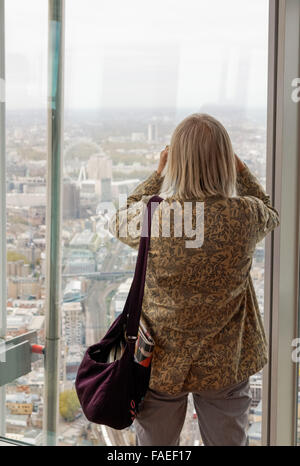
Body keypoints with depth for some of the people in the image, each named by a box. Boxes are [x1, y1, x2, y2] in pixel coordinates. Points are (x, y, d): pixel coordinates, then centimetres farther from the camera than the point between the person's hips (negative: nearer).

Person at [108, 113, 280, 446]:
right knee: (228, 441, 19)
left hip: (161, 363, -1)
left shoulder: (152, 216, -19)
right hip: (226, 364, 1)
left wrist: (157, 176, 10)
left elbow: (118, 224, 7)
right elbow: (271, 215, 12)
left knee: (155, 445, 19)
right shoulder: (246, 215, -15)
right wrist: (241, 170, 12)